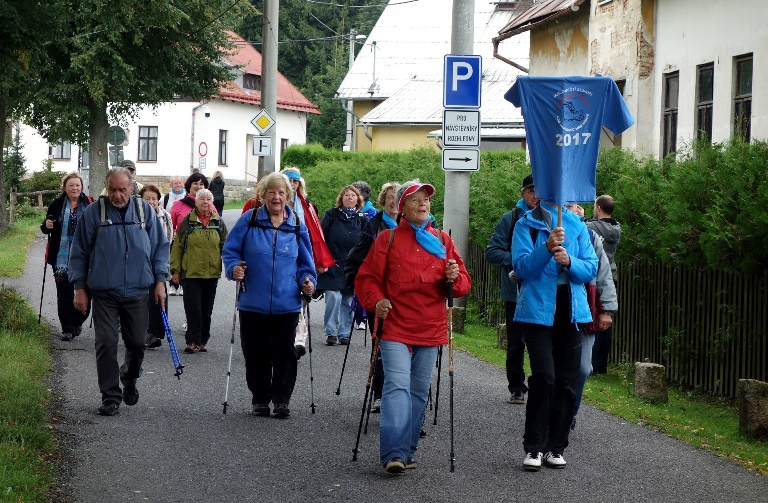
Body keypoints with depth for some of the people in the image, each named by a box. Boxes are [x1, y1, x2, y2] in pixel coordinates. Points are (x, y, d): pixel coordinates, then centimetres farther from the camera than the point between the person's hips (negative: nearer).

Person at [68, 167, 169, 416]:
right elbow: (79, 252, 3)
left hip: (137, 291, 2)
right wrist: (79, 287, 0)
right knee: (106, 344, -5)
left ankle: (129, 378, 37)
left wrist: (160, 280, 3)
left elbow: (160, 246, 9)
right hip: (104, 292, -2)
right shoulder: (93, 212, -2)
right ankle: (110, 396, 5)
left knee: (137, 343, 8)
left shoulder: (145, 211, 3)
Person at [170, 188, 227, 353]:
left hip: (212, 273, 3)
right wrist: (175, 269, -3)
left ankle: (202, 340, 18)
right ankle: (192, 341, -1)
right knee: (193, 308, -6)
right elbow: (177, 246, 1)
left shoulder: (218, 222, 8)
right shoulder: (187, 221, -1)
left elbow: (225, 247, 11)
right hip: (191, 273, -3)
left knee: (207, 309, 10)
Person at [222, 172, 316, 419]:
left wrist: (307, 281, -2)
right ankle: (260, 399, 19)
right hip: (253, 303, -1)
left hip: (287, 304, 1)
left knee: (284, 353, 0)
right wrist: (234, 268, -13)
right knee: (256, 354, 6)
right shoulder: (249, 220, 1)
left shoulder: (297, 226, 7)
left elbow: (305, 261, 15)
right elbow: (230, 250, 6)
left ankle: (282, 400, 10)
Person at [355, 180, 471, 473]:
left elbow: (464, 284, 12)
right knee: (397, 387, -16)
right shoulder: (388, 239, 3)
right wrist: (376, 301, -15)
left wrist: (454, 278, -11)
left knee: (419, 393, 9)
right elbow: (367, 278, 3)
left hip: (430, 330, 4)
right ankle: (394, 454, -23)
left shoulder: (442, 240, 12)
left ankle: (408, 451, 19)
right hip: (395, 329, -4)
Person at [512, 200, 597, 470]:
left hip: (571, 311, 4)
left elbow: (591, 268, 5)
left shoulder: (577, 225, 10)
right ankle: (533, 447, -5)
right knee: (544, 377, -14)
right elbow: (521, 267, -8)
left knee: (566, 382, 5)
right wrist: (547, 248, -24)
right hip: (538, 310, -4)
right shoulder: (526, 224, 2)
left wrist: (569, 261, -15)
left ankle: (556, 446, 15)